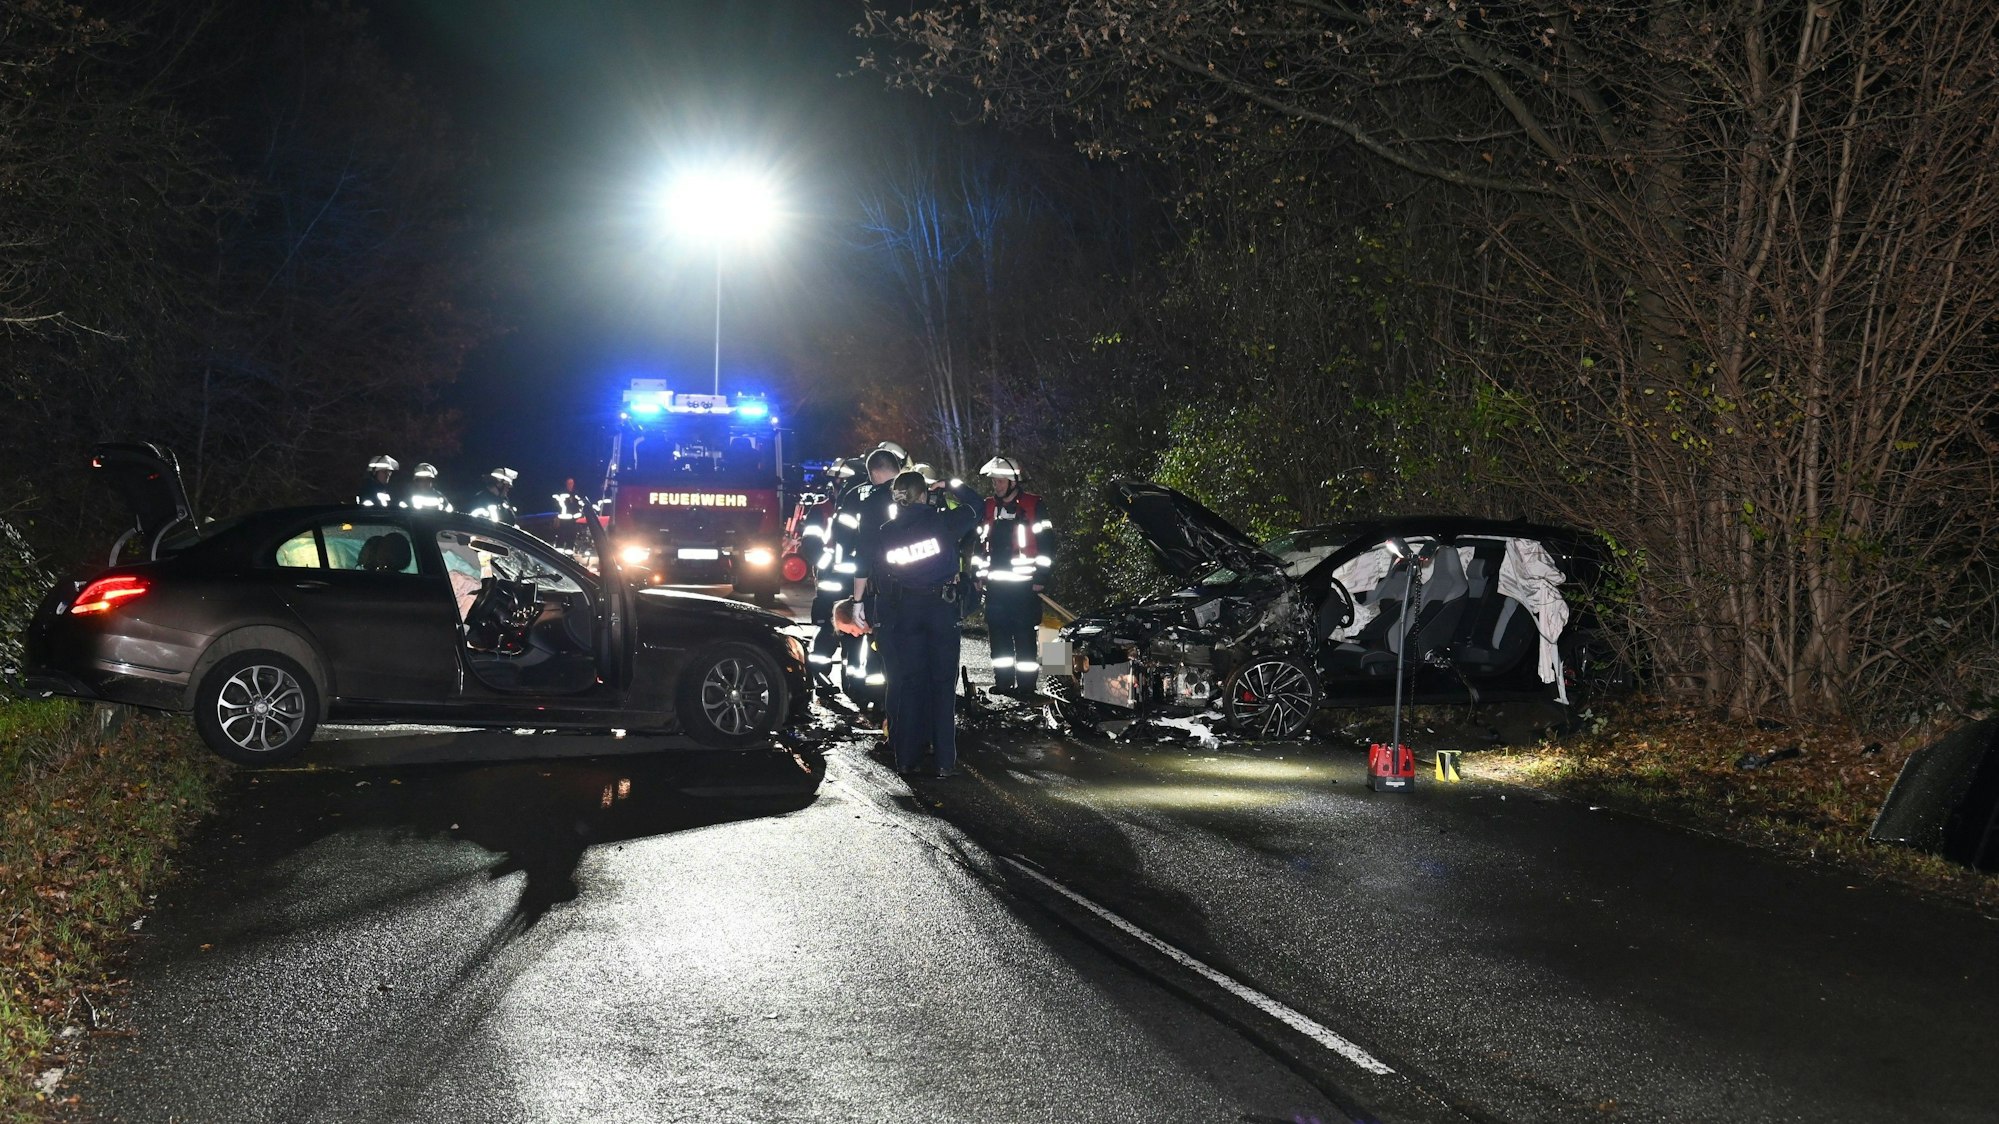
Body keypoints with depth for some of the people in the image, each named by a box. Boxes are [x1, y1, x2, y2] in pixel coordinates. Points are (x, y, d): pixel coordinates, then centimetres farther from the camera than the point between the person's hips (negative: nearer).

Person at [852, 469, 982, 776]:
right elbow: (973, 505, 7)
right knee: (943, 683, 3)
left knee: (906, 683, 8)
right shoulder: (943, 522, -6)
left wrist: (858, 603, 20)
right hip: (942, 609, -2)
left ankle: (906, 759, 8)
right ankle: (945, 761, 1)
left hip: (901, 612, 2)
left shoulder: (883, 533, 1)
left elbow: (862, 568, 8)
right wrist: (948, 488, 20)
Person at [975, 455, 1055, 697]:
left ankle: (1026, 685, 0)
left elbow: (1046, 542, -5)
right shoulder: (989, 507, 13)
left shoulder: (1033, 505, -3)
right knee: (998, 634, 7)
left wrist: (1041, 578, -9)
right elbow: (980, 542, 19)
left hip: (1025, 584, -5)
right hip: (996, 584, 5)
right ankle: (1003, 682, 15)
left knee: (1025, 636, -4)